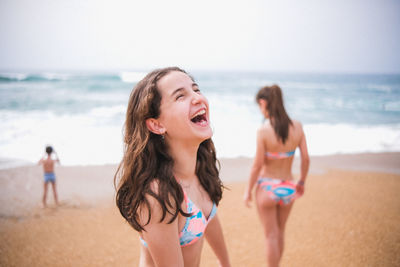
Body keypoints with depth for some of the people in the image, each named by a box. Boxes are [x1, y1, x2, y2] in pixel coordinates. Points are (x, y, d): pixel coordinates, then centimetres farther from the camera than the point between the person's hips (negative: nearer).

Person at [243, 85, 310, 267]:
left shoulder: (263, 131, -20)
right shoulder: (297, 127, -8)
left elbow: (258, 165, -17)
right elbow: (305, 158, -2)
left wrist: (248, 191, -4)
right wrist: (302, 182, 15)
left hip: (267, 187, -4)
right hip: (288, 188, 5)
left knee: (271, 236, 12)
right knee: (280, 232, 25)